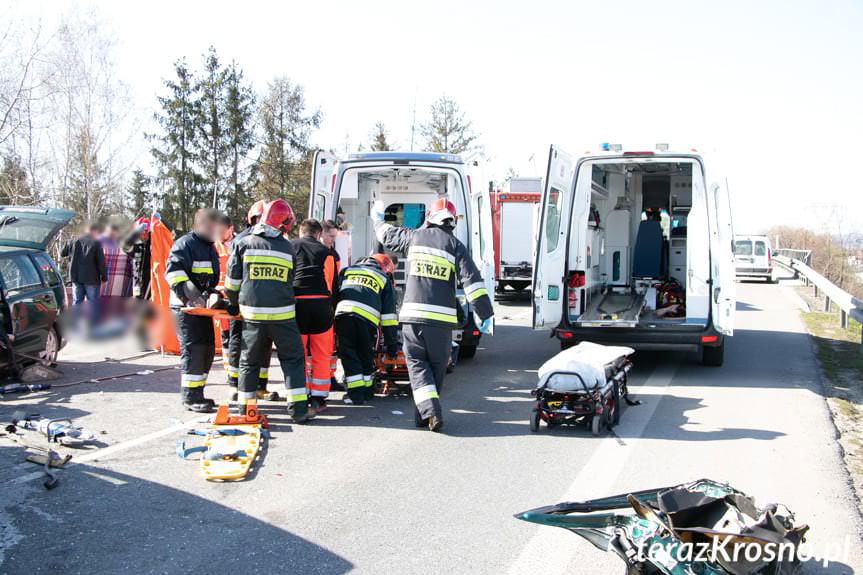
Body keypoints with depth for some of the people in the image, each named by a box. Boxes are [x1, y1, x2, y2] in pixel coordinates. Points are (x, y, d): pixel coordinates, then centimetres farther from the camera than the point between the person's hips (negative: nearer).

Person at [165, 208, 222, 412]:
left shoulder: (210, 248, 19)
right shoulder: (185, 244, -11)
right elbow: (173, 271, -23)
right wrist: (190, 294, -31)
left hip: (203, 306, 9)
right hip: (185, 307, -9)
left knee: (208, 349, 10)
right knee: (193, 349, -11)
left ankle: (196, 393, 20)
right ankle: (190, 397, -6)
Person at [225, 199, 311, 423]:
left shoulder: (244, 244, 3)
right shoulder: (287, 248, 4)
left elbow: (232, 279, 6)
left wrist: (234, 303, 21)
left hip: (253, 313, 1)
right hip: (283, 314, -1)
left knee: (249, 360, 14)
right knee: (292, 359, 6)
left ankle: (245, 406, 19)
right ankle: (298, 409, 1)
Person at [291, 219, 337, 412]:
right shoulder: (325, 251, 8)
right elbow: (332, 284, 10)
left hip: (295, 304, 1)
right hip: (321, 304, -1)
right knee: (321, 355, 8)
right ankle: (318, 400, 10)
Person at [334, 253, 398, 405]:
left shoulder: (347, 271, 32)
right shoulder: (384, 279, 26)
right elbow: (388, 313, 20)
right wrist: (392, 343, 21)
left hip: (343, 312, 0)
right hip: (368, 318, 0)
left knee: (348, 354, 7)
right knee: (366, 356, 18)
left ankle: (356, 393, 3)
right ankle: (367, 390, 25)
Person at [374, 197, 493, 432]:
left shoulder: (414, 237, 7)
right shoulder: (455, 245, 2)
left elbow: (387, 235, 27)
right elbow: (472, 280, -6)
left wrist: (378, 219, 49)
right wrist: (485, 313, -2)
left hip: (413, 315, 1)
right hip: (442, 318, 0)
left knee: (417, 364, 5)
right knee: (437, 365, 14)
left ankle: (429, 411, -10)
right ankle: (429, 411, 17)